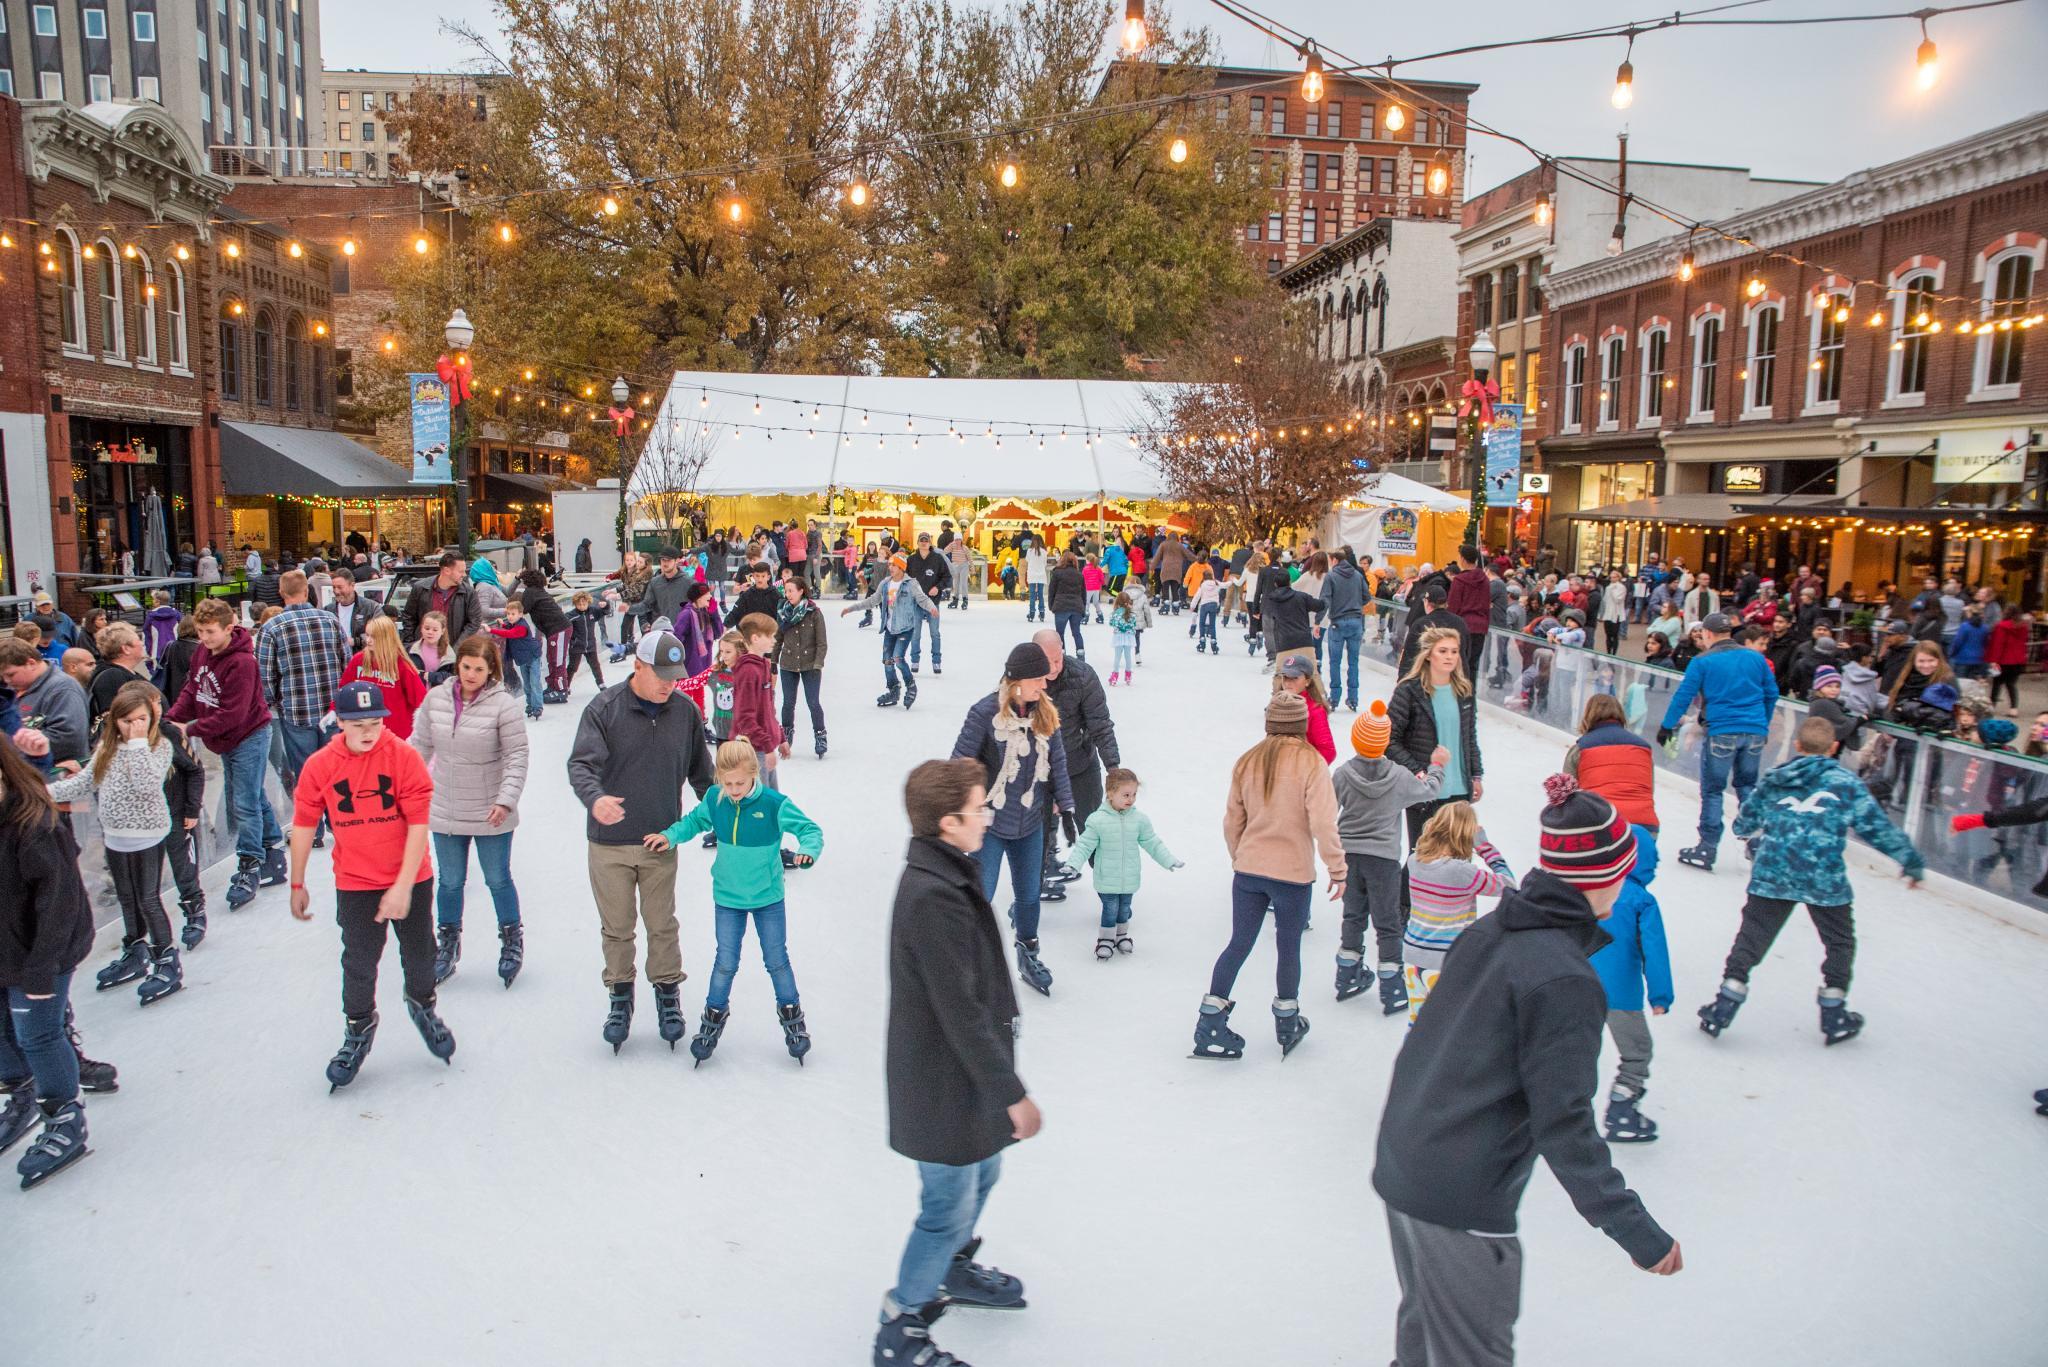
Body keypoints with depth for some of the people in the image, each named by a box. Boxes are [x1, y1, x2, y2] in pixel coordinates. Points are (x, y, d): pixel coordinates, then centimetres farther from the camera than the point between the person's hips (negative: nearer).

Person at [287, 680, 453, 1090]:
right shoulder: (319, 766, -9)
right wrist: (297, 885, 8)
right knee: (358, 962, 7)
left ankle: (422, 1005, 43)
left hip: (410, 880, 0)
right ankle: (358, 1030, 30)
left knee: (418, 954, 15)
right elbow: (304, 825, 3)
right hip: (355, 885, 1)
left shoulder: (405, 757, -16)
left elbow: (418, 825, -16)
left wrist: (403, 887, -18)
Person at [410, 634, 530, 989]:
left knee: (498, 880, 9)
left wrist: (506, 799, -21)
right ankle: (447, 945, 32)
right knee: (450, 882, 14)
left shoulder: (502, 704, -14)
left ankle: (512, 941, 29)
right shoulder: (436, 698, -1)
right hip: (446, 812, 4)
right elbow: (419, 746, 9)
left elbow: (517, 757, -13)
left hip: (491, 815, -3)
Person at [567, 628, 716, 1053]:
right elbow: (581, 764, -18)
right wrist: (594, 798, -38)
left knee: (662, 925, 9)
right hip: (609, 843, -1)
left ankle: (668, 994, 26)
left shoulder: (686, 712, 0)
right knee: (617, 927, 10)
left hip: (661, 842, 1)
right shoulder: (604, 708, -9)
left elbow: (700, 772, 11)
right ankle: (620, 998, 27)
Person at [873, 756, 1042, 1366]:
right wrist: (1012, 1092, -20)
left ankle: (955, 1271, 51)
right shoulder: (933, 898, -31)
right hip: (945, 1082, -10)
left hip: (959, 1072, 10)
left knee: (982, 1172, 27)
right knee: (949, 1207, 6)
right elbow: (960, 1012, -28)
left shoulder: (946, 876, 2)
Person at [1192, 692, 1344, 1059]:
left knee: (1238, 944, 11)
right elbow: (1323, 822, -17)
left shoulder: (1247, 762, 1)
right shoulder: (1311, 762, -11)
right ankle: (1287, 1023, 28)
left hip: (1247, 870, 4)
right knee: (1288, 947, 12)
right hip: (1293, 874, -3)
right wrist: (1337, 868, -10)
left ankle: (1210, 1023, 11)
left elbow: (1232, 821, 8)